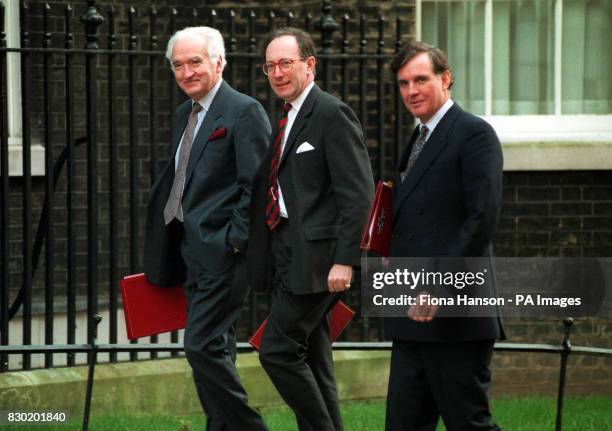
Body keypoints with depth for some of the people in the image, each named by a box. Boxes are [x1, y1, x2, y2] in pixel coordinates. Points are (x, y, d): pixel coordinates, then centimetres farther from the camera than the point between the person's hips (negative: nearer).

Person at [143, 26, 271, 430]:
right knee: (212, 351, 11)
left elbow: (256, 186, -14)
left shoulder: (245, 112, -10)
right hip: (194, 252, 9)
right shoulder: (185, 114, 17)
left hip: (224, 250, -9)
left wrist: (235, 243, -17)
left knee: (203, 346, -14)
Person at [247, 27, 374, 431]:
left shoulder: (333, 115, -9)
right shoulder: (286, 120, 17)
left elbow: (358, 194, -15)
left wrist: (344, 261, -20)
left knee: (278, 351, -14)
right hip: (287, 258, 9)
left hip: (315, 257, -9)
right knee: (312, 363, 10)